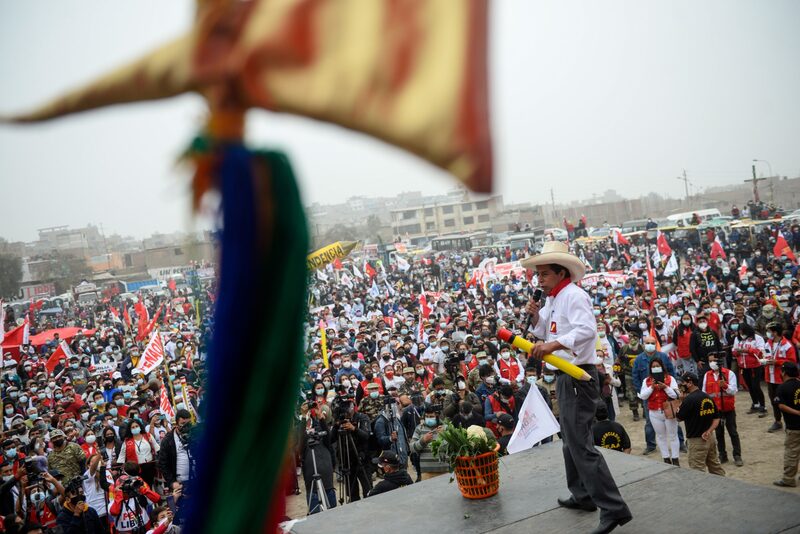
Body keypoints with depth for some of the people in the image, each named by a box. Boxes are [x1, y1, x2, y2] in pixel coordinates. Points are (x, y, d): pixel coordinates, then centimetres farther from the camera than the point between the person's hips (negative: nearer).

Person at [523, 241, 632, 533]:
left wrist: (553, 344, -42)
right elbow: (546, 331, 23)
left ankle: (614, 509, -7)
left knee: (580, 444, -11)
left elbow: (587, 329, -32)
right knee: (571, 440, 19)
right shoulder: (553, 299, 14)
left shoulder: (573, 295, -16)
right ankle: (583, 495, 32)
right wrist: (535, 316, 3)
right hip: (566, 377, 11)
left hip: (578, 376, -11)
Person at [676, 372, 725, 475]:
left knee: (697, 472, -3)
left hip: (697, 441, -8)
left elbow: (679, 418, -7)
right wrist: (709, 431, -3)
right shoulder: (708, 397, 6)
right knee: (715, 466, 20)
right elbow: (717, 418, 8)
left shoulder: (689, 399, -19)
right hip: (710, 438, 8)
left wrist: (681, 400, -1)